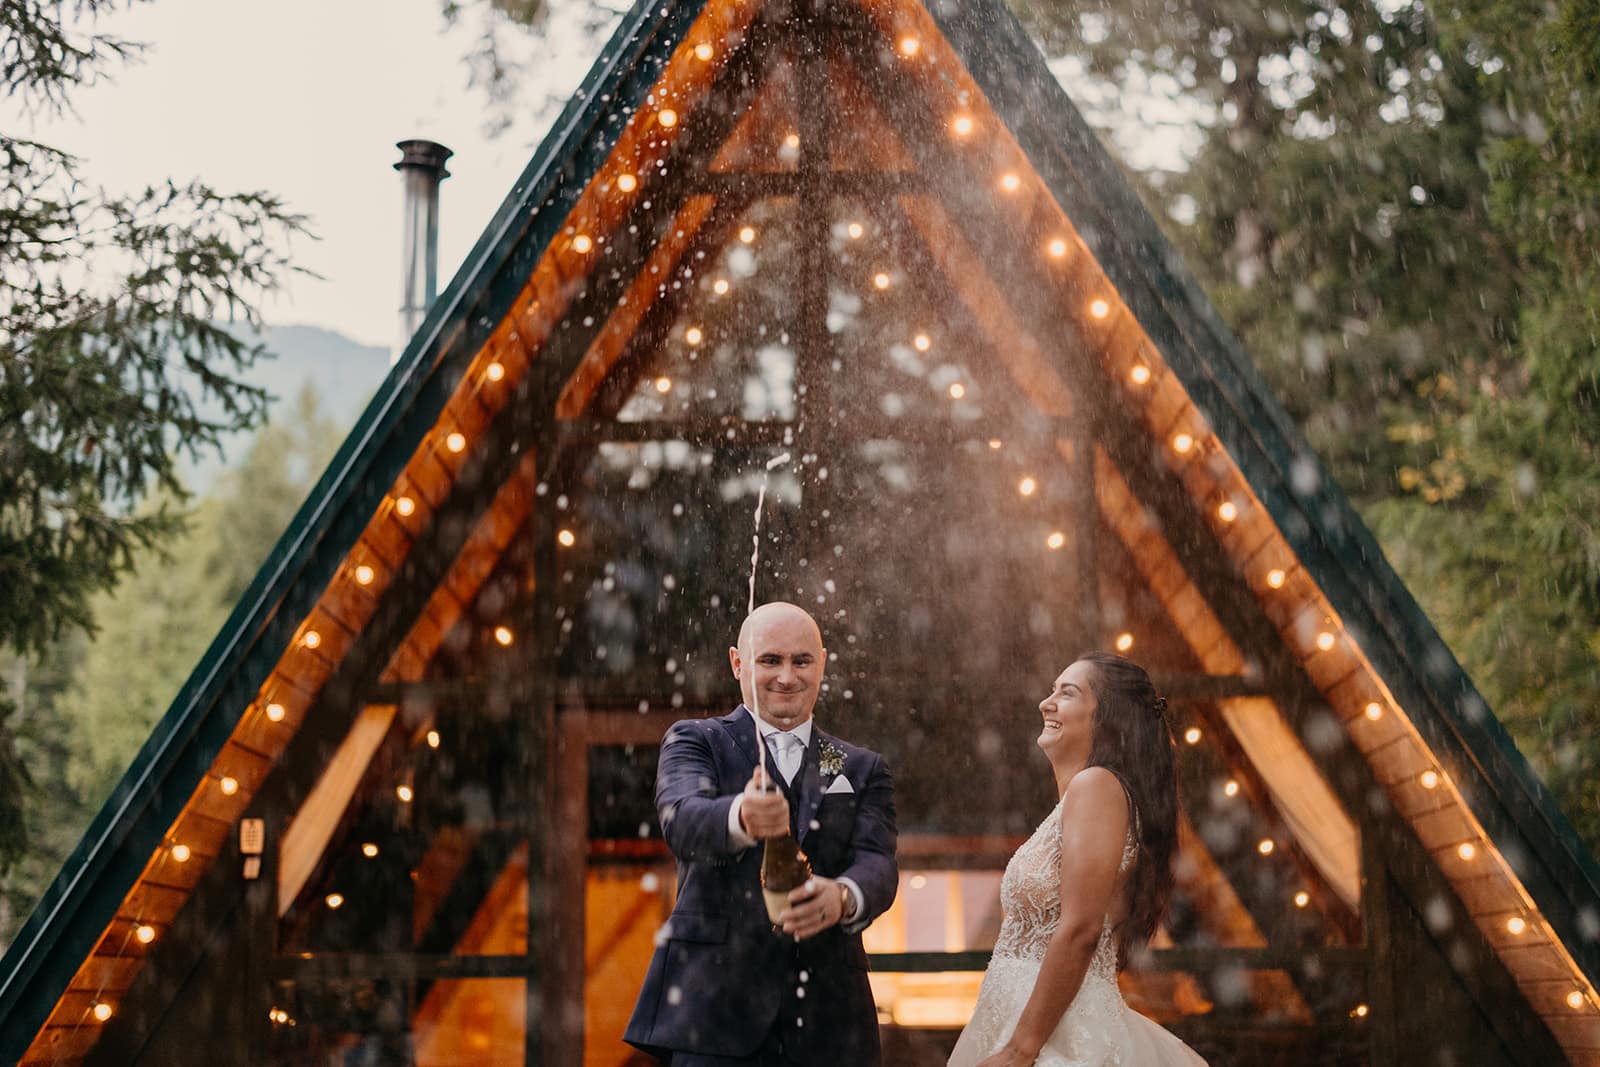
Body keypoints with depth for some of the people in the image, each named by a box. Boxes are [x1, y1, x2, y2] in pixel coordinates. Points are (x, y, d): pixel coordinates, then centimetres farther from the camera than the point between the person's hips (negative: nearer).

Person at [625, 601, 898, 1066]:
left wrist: (842, 897, -28)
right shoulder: (695, 742, 7)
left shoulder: (863, 770, 15)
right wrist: (740, 818, -38)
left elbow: (878, 866, -3)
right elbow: (682, 819, -14)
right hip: (715, 1010, -3)